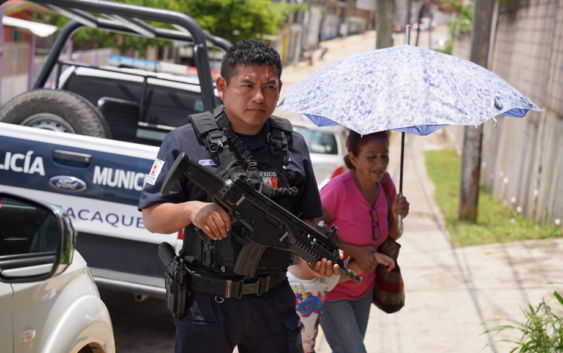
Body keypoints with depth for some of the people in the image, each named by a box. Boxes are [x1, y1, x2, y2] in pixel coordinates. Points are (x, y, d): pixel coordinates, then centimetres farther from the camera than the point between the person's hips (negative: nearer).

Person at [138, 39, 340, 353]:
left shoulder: (293, 145, 9)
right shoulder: (186, 142, -3)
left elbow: (306, 218, 15)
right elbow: (152, 217, -3)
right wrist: (191, 209, -23)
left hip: (273, 302, 3)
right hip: (206, 304, -3)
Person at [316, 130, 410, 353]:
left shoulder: (385, 183, -5)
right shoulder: (338, 189, -26)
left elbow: (393, 236, 6)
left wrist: (397, 216, -16)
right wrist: (355, 252, -24)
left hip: (363, 289, 7)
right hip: (331, 290, -7)